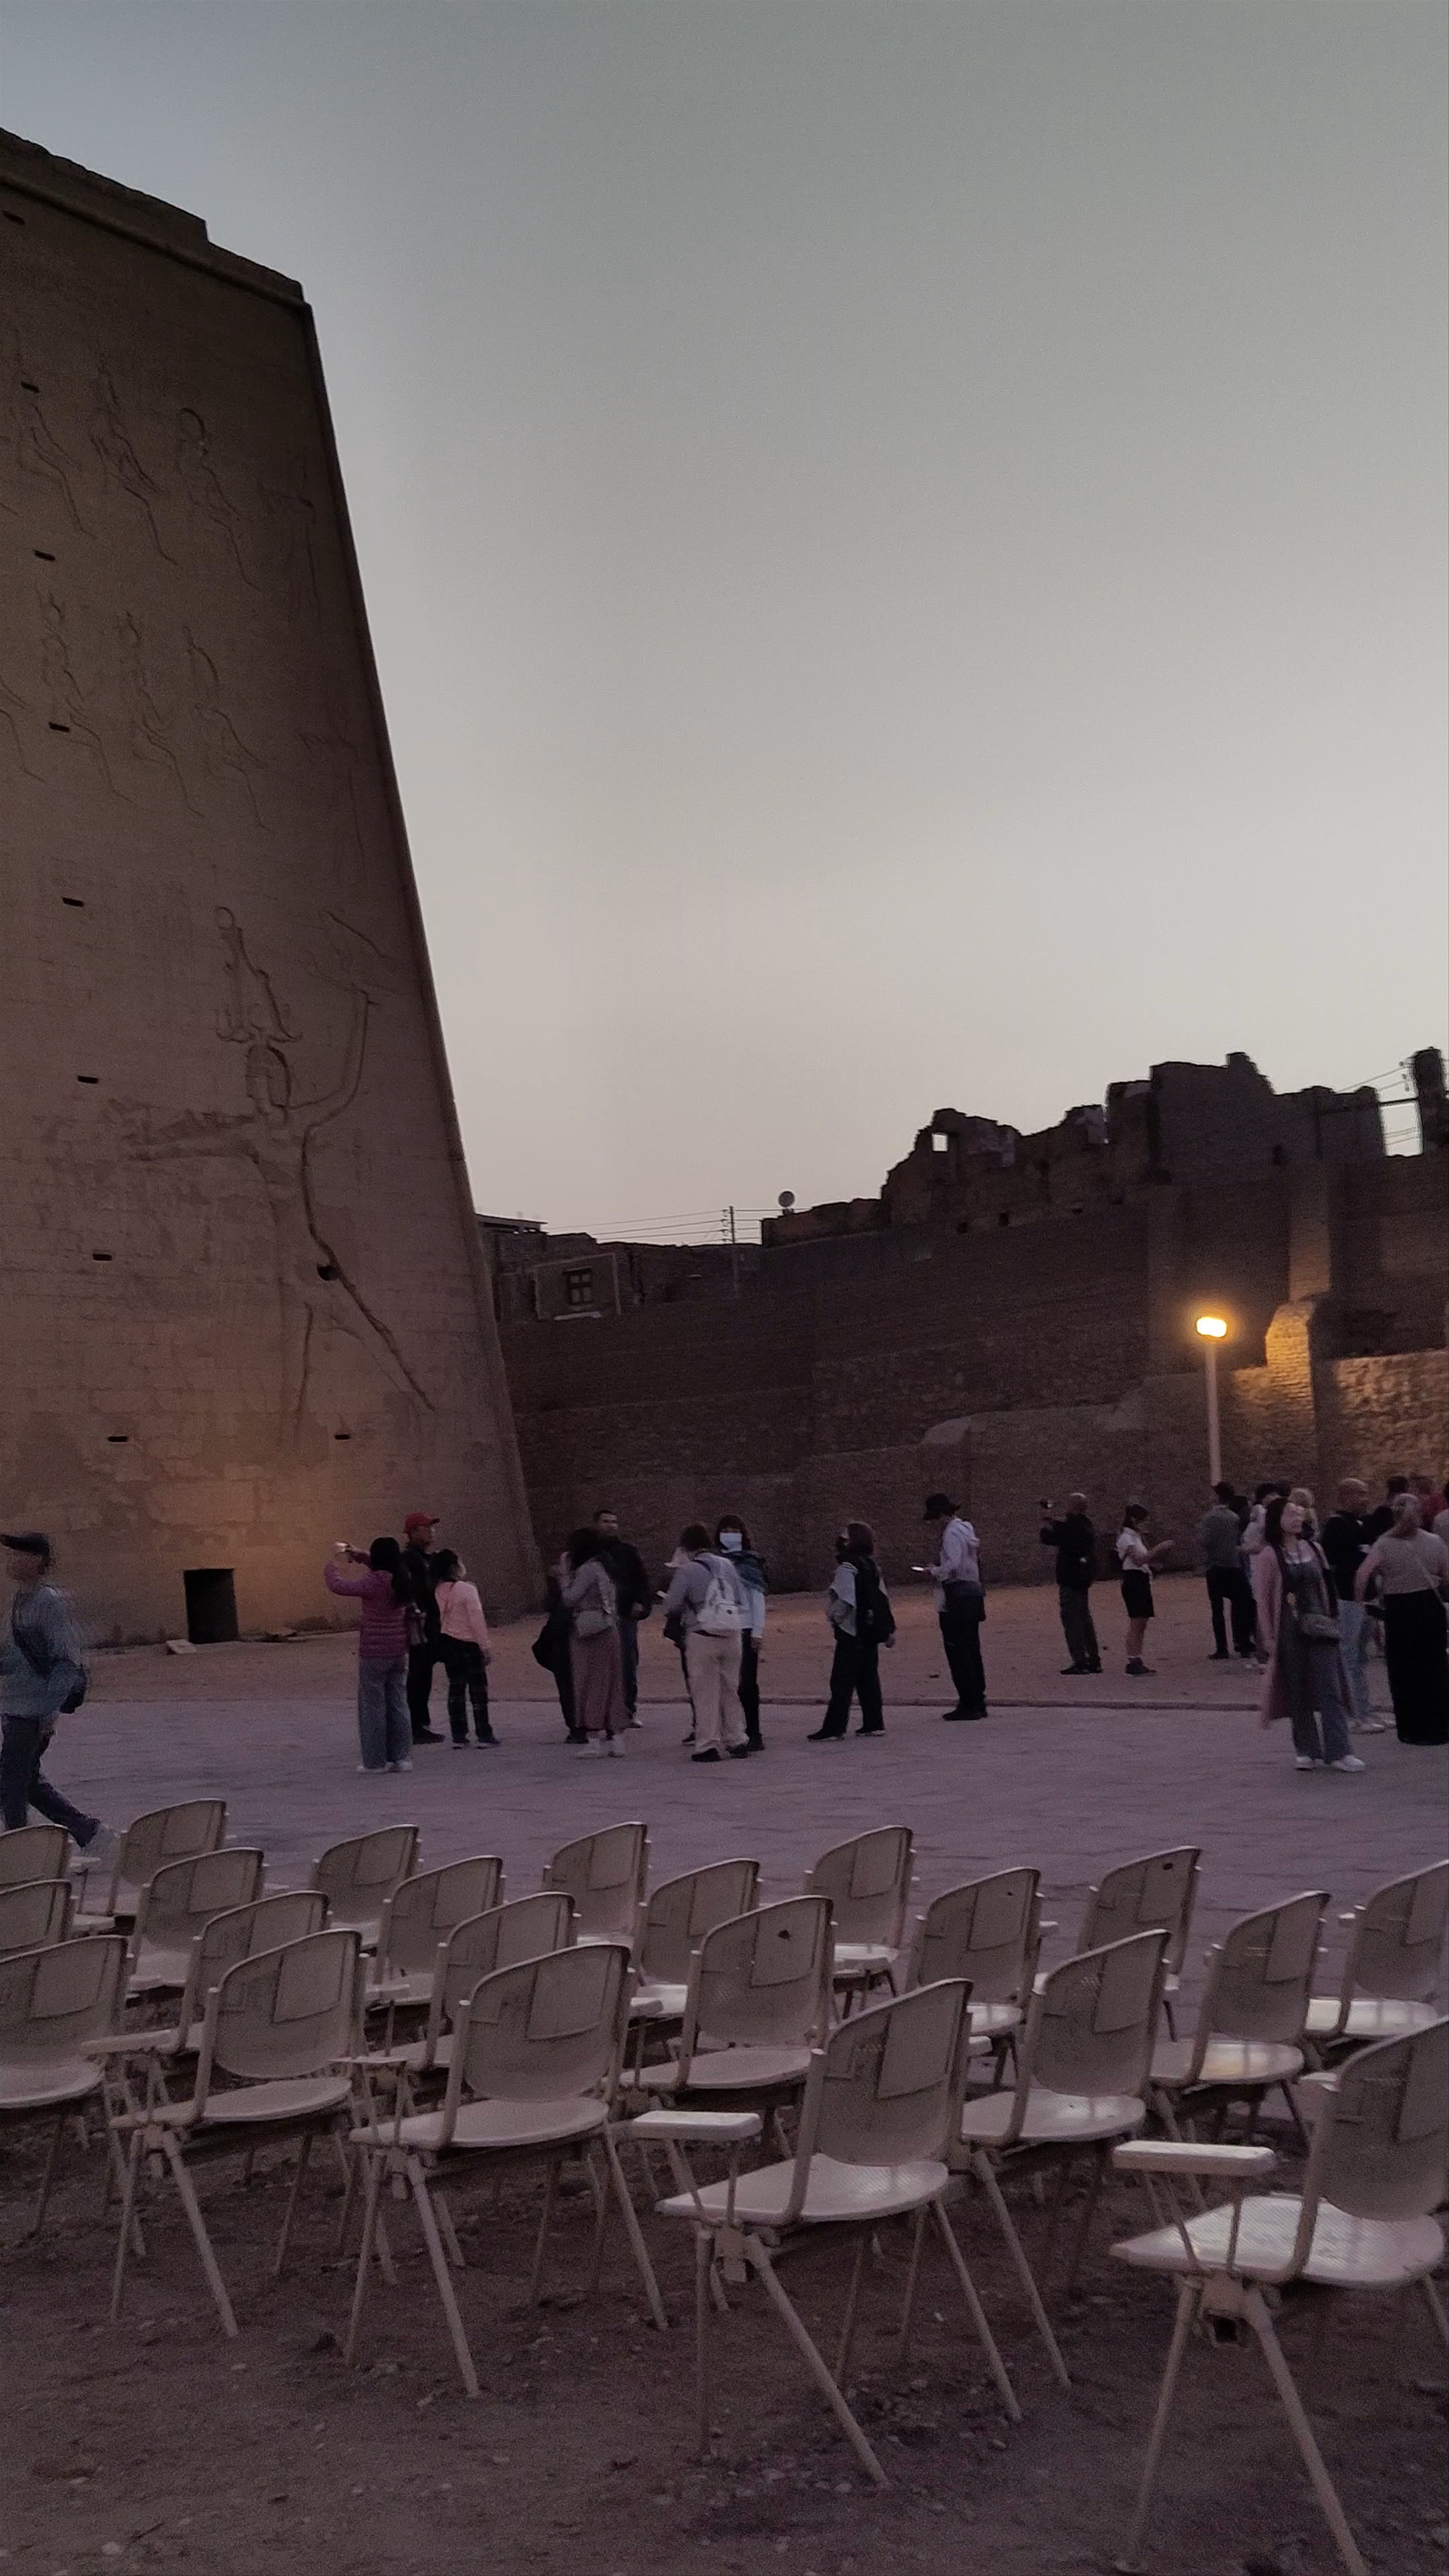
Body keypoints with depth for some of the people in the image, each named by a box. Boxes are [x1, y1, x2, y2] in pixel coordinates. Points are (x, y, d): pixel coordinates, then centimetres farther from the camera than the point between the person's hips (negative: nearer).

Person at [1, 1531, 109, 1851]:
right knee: (28, 1781, 14)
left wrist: (51, 1710, -19)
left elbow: (68, 1662, -16)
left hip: (34, 1710, -9)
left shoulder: (50, 1602, -15)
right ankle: (90, 1833, 22)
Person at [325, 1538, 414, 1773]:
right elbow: (386, 1571, 26)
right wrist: (362, 1557, 23)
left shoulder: (372, 1583, -18)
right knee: (398, 1704, 13)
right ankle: (401, 1756, 14)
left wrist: (335, 1564, 1)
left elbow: (336, 1585, -18)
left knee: (373, 1706, 4)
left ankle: (375, 1761, 8)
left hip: (373, 1654, -6)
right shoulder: (403, 1581, 3)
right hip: (399, 1652, 6)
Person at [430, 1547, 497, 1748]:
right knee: (478, 1690, 3)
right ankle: (484, 1735, 5)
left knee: (456, 1689, 9)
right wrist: (486, 1647, -10)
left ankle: (458, 1737, 9)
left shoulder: (440, 1591, 1)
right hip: (469, 1644, -6)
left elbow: (442, 1618, 5)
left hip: (449, 1643, 6)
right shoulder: (467, 1590, -16)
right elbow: (477, 1621, -16)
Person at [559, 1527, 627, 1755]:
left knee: (590, 1684, -4)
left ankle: (593, 1738, -5)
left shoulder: (587, 1571, -13)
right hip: (609, 1632, 9)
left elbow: (569, 1600, -15)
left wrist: (566, 1575, -2)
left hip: (590, 1635, -9)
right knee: (610, 1684, 9)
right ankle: (615, 1736, 11)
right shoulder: (603, 1569, 15)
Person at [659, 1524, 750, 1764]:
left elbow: (672, 1605, -7)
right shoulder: (727, 1566, 8)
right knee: (730, 1691, 15)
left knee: (705, 1692, 2)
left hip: (703, 1637, -5)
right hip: (732, 1635, 5)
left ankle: (708, 1745, 1)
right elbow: (742, 1601, 11)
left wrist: (671, 1618, 13)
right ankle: (737, 1741, 17)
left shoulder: (688, 1570, -9)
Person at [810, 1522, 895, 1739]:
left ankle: (833, 1729, -8)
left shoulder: (847, 1568, -15)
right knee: (869, 1679, 14)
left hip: (851, 1634, -9)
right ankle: (874, 1723, 16)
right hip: (871, 1633, 9)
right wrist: (890, 1629, 21)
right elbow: (882, 1600, 16)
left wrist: (835, 1618, -5)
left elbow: (844, 1602, -22)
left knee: (842, 1682, -7)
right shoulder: (872, 1566, 11)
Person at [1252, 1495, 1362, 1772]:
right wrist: (1269, 1636, -6)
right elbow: (1262, 1598, -4)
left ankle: (1337, 1752, -5)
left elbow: (1326, 1586, 17)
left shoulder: (1313, 1549, 10)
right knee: (1298, 1690, 4)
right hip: (1289, 1629, -3)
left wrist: (1331, 1619, 12)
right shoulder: (1269, 1556, -4)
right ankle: (1306, 1751, 14)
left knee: (1330, 1688, -4)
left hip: (1318, 1625, 3)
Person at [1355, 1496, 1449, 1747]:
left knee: (1403, 1672, 6)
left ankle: (1412, 1730, 8)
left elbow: (1363, 1575, -16)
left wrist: (1361, 1601, -5)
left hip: (1398, 1611, -2)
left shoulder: (1384, 1544, -6)